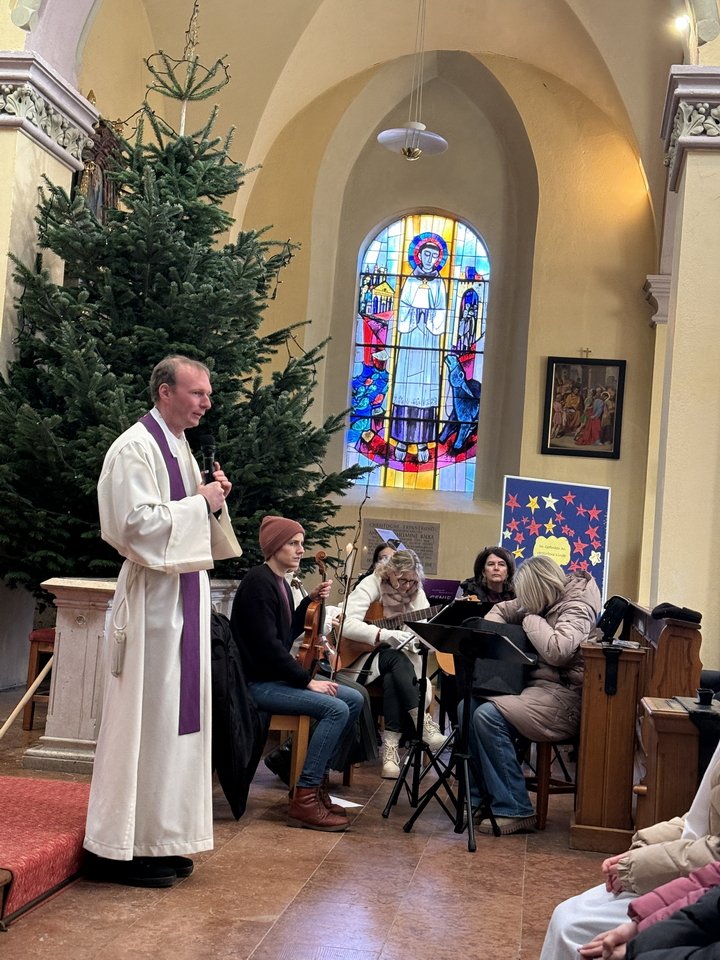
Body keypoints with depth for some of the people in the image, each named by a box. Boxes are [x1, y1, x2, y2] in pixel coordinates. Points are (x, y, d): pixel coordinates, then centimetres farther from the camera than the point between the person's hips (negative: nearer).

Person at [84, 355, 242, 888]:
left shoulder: (179, 448, 15)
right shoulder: (135, 449, -12)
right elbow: (136, 523, -22)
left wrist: (214, 499, 3)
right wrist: (200, 502, -16)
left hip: (184, 595, 9)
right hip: (152, 599, -9)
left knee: (175, 714, 12)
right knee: (144, 717, -4)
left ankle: (158, 838, 22)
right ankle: (122, 848, 6)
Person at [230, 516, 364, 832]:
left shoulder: (280, 582, 14)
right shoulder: (258, 581, -15)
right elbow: (268, 644, -21)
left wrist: (310, 599, 8)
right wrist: (307, 680, -18)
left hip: (276, 675, 10)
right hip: (257, 683, -10)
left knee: (354, 699, 2)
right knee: (335, 709, -23)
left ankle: (316, 780, 6)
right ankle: (304, 799, -19)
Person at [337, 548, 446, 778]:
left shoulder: (415, 593, 2)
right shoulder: (371, 585, -12)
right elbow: (348, 625, -26)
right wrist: (384, 635, -38)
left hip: (397, 662, 4)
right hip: (362, 656, -4)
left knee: (393, 680, -32)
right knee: (396, 659, -34)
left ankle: (391, 745, -31)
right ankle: (424, 723, -36)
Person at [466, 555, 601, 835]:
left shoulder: (577, 606, -12)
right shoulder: (543, 603, 13)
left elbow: (557, 651, -29)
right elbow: (501, 610, 28)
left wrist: (532, 620, -14)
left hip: (563, 696, -9)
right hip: (534, 684, 10)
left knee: (488, 716, -26)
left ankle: (514, 811, -18)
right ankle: (479, 799, 0)